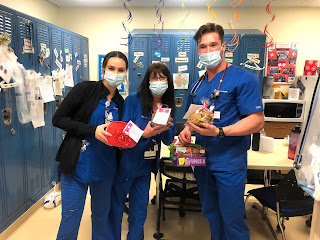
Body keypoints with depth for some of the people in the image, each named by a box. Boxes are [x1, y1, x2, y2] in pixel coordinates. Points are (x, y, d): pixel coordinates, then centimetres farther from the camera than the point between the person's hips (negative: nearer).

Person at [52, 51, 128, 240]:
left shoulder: (120, 102, 8)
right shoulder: (85, 89, -8)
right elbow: (58, 118, -11)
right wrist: (92, 130, -20)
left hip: (105, 168, 5)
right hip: (77, 166, -4)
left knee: (102, 216, 19)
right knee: (70, 219, 6)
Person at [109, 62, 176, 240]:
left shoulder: (168, 107, 3)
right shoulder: (133, 100, -13)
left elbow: (169, 141, 4)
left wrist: (166, 129, -18)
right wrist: (144, 134, -30)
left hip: (145, 166, 4)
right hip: (125, 163, -4)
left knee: (140, 209, 17)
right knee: (116, 205, 11)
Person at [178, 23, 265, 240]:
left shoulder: (244, 79, -12)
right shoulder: (199, 84, 10)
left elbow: (257, 121, -18)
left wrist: (219, 132, -29)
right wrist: (187, 129, -2)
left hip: (229, 163, -6)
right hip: (202, 160, 7)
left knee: (232, 221, 7)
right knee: (211, 215, 22)